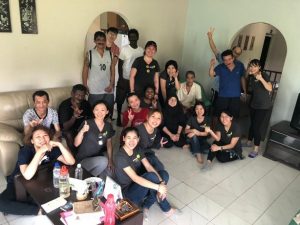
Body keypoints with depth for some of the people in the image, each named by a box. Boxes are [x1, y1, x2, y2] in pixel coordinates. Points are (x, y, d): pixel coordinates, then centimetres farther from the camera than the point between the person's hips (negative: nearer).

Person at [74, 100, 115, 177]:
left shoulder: (108, 126, 0)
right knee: (103, 161, -31)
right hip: (83, 160, -5)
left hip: (99, 158, 5)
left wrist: (110, 160, 2)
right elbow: (76, 144, -15)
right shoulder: (87, 124, -14)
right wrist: (82, 131, -33)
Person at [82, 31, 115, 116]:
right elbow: (85, 71, 1)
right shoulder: (89, 54, 0)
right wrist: (85, 87, -4)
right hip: (94, 91, -2)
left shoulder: (110, 54, 7)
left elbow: (112, 71, 7)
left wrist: (111, 84, -3)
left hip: (108, 90, 3)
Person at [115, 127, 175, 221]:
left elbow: (149, 167, -7)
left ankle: (145, 206, -6)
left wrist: (162, 182, -22)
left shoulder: (138, 149, -2)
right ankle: (166, 208, -6)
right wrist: (158, 187, -32)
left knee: (164, 174, -5)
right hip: (127, 191, -8)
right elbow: (135, 178, -30)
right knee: (151, 176, -29)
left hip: (138, 184, 8)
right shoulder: (120, 156, -25)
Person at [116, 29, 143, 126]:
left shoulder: (141, 50, 3)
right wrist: (121, 78, -9)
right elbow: (120, 65, -3)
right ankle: (119, 117, 24)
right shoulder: (124, 49, -5)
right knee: (120, 100, 6)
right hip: (124, 80, -2)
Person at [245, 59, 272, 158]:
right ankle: (249, 142, 34)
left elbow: (270, 88, -31)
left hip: (263, 105, -6)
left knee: (256, 126, -8)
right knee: (252, 123, 17)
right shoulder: (251, 76, 0)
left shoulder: (264, 75, -19)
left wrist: (261, 79, -44)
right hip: (253, 104, 6)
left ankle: (256, 149, 1)